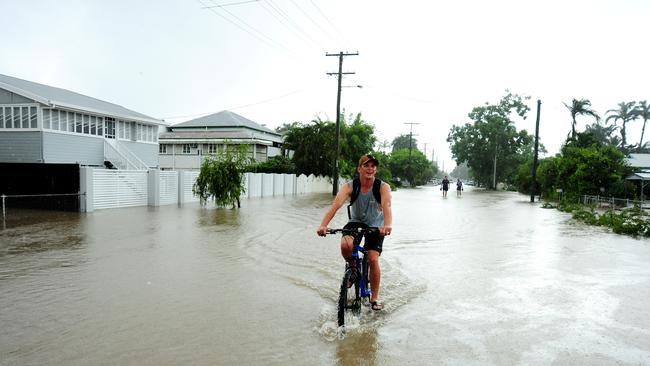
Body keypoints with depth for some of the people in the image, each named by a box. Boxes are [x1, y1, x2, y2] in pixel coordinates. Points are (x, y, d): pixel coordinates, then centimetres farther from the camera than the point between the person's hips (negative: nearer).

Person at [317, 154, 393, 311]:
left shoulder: (383, 187, -22)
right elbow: (336, 204, -35)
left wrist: (387, 225, -61)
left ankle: (374, 299, 8)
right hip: (356, 222, 1)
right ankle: (352, 266, 6)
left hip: (375, 226, -1)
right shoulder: (350, 186, -20)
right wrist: (323, 225, -51)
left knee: (373, 259, -13)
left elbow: (386, 206, -40)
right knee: (345, 245, -29)